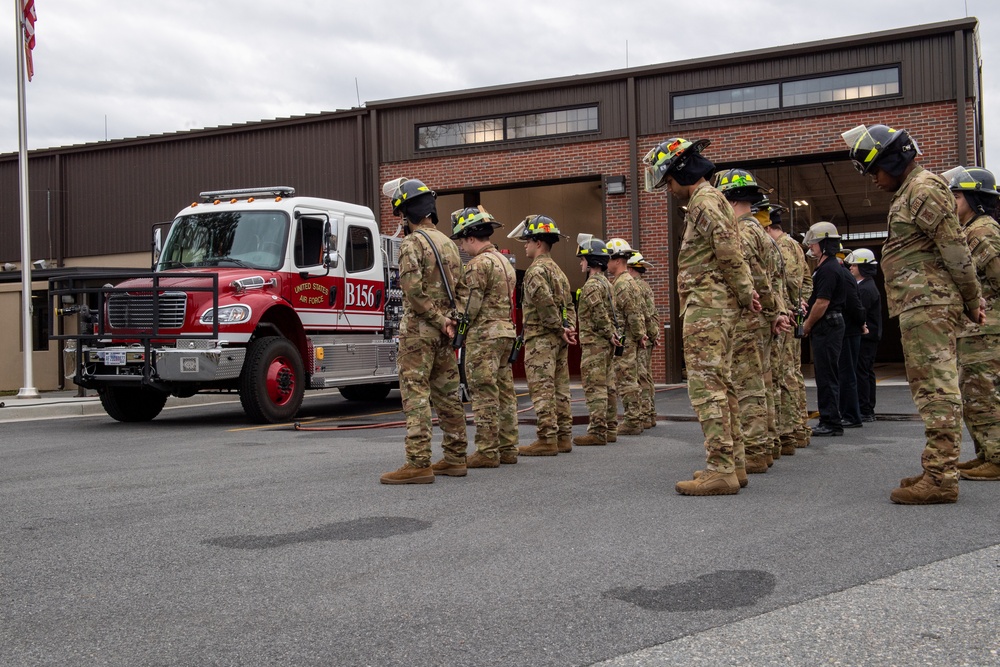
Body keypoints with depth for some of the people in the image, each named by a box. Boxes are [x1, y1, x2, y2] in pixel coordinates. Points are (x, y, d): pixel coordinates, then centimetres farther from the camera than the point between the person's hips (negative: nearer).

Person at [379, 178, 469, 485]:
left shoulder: (412, 243, -10)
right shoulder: (449, 244, 16)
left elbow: (413, 288, -21)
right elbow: (462, 289, 16)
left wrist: (438, 318, -13)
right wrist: (451, 319, 6)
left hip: (419, 329, -8)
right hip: (445, 333, 8)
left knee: (416, 395, -8)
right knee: (448, 394, 12)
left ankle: (418, 464, -11)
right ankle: (455, 458, 17)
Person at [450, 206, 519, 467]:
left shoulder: (479, 264, -13)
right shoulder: (504, 261, 19)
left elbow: (471, 306, -16)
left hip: (483, 334, -10)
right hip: (506, 330, 10)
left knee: (485, 395, -7)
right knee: (505, 392, 10)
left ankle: (487, 452, -6)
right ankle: (507, 448, 14)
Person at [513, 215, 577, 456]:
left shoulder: (536, 270, -12)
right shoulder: (558, 270, 20)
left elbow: (545, 302, -24)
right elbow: (568, 304, 18)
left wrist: (560, 329, -15)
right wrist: (568, 328, 6)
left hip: (541, 339, -10)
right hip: (558, 340, 10)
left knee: (542, 390, -8)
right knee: (560, 389, 11)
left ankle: (547, 440, -8)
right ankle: (563, 437, 14)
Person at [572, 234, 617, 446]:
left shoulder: (592, 285, -15)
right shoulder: (606, 282, 18)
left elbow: (599, 314, -22)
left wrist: (608, 333, -11)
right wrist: (612, 334, 12)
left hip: (594, 343, -10)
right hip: (606, 343, 10)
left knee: (594, 387, -9)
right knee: (607, 385, 12)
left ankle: (597, 431, -10)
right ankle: (609, 428, 16)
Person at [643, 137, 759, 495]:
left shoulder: (703, 200, -11)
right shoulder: (712, 198, 22)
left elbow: (728, 247, -23)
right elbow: (730, 251, 19)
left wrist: (744, 292, -15)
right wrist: (744, 291, 9)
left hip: (706, 304, -11)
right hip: (721, 306, 11)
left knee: (706, 386, -12)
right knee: (722, 386, 13)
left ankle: (720, 469, -13)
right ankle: (730, 464, 19)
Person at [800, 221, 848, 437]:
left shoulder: (829, 269, -15)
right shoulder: (826, 267, 18)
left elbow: (822, 303, -20)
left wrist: (807, 325, -8)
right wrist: (809, 324, 15)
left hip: (827, 328, -11)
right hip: (825, 328, 11)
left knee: (827, 377, -7)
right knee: (825, 376, 12)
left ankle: (831, 423, -4)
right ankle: (829, 421, 17)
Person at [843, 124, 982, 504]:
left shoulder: (925, 188, -10)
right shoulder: (908, 193, 22)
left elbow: (955, 249, -14)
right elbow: (953, 253, 24)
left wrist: (973, 300, -7)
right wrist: (971, 301, 20)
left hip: (928, 303, -11)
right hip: (921, 306, 11)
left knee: (936, 388, -12)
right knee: (934, 388, 12)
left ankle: (940, 477, -13)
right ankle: (939, 470, 18)